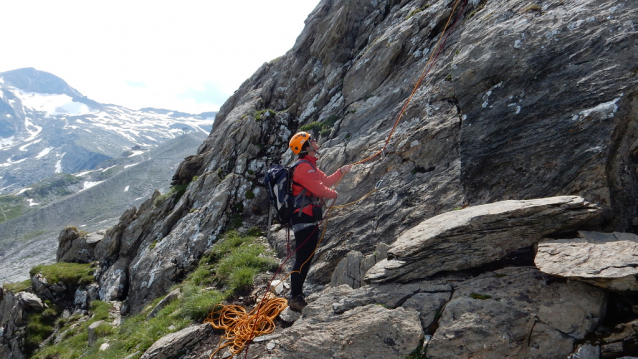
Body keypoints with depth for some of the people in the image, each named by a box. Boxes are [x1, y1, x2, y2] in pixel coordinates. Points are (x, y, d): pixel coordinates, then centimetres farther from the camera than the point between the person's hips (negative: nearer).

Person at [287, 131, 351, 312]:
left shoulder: (310, 166, 20)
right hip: (304, 219, -11)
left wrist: (341, 172, 12)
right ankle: (295, 298, 1)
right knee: (303, 260, -7)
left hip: (308, 219, 11)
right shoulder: (304, 167, -15)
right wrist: (334, 194, 0)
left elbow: (326, 181, 24)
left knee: (306, 259, 15)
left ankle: (297, 296, 23)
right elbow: (319, 189, -19)